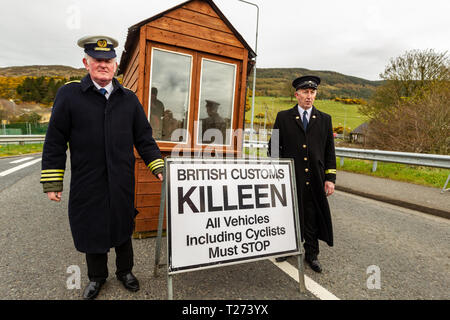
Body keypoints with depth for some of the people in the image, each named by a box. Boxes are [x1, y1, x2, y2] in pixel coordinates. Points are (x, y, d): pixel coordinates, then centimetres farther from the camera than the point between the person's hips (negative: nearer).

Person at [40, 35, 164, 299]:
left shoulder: (129, 99, 4)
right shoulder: (69, 94, -2)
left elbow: (144, 138, 4)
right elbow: (55, 142, -1)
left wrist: (158, 168, -5)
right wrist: (52, 182, -3)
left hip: (122, 183, 2)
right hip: (87, 183, -1)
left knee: (123, 228, 17)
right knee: (91, 229, 15)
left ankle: (125, 271, 40)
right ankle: (97, 277, 41)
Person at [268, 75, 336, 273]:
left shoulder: (324, 119, 9)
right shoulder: (283, 117, 3)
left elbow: (329, 151, 8)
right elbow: (274, 147, 3)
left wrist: (330, 178, 2)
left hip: (315, 181, 2)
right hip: (290, 179, -1)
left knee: (313, 219, 12)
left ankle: (311, 255, 31)